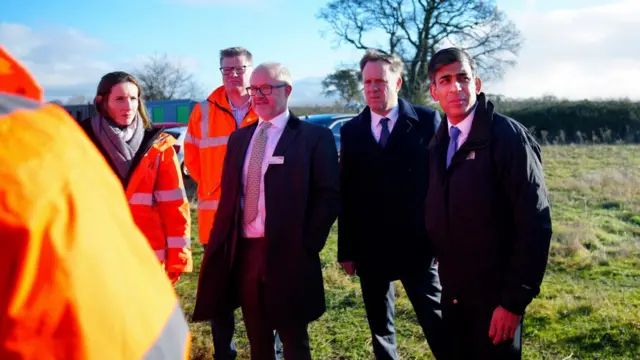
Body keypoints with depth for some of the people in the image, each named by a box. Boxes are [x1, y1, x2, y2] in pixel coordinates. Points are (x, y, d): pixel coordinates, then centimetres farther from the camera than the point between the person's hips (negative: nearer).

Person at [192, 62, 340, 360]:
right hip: (243, 252, 5)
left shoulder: (315, 137, -4)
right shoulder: (239, 137, 15)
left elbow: (329, 195, -8)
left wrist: (307, 245, -13)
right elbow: (228, 193, 15)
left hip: (288, 253, -5)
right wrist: (223, 244, 6)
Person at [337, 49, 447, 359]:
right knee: (379, 327, 16)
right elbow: (346, 193, 5)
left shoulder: (427, 121, -3)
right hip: (369, 248, 3)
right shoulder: (351, 131, 5)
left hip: (417, 245, -3)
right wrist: (346, 250, 4)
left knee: (436, 323, 4)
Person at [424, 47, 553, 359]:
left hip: (495, 296, -6)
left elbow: (534, 224, -18)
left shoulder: (508, 136, -15)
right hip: (453, 293, 6)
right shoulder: (439, 143, 6)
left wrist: (514, 301, -18)